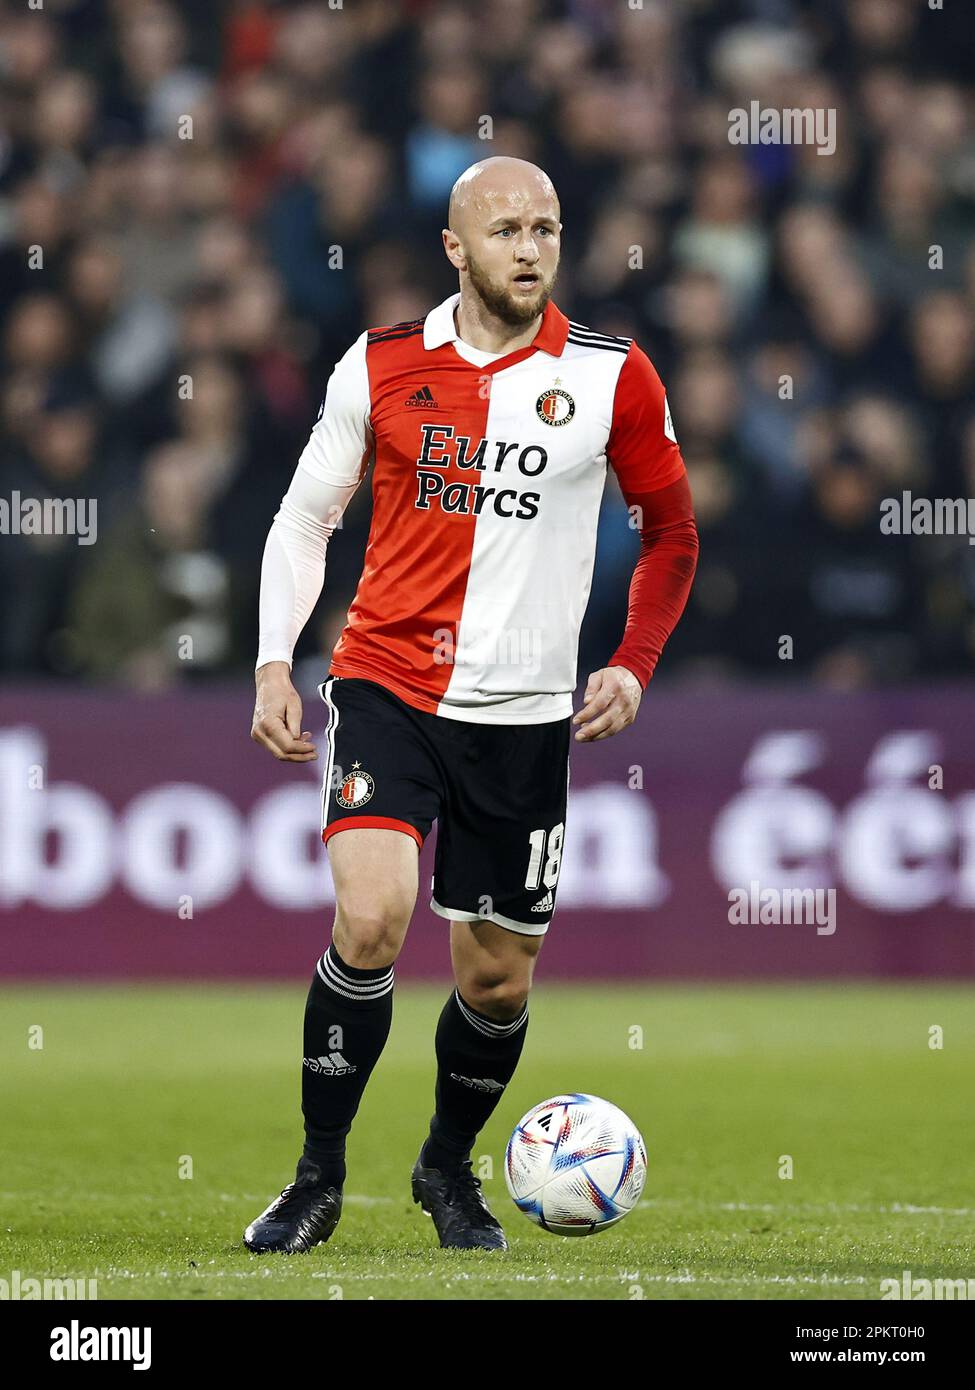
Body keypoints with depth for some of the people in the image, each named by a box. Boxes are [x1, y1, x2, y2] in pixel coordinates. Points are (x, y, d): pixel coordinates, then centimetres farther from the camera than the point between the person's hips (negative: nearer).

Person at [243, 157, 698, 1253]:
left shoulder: (611, 378, -1)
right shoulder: (381, 367, 0)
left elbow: (671, 532, 12)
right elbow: (305, 516, 11)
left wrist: (632, 666, 0)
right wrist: (273, 666, 2)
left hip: (524, 718, 1)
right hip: (385, 689, -1)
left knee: (497, 979, 6)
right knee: (371, 917, -21)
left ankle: (448, 1165, 34)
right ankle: (318, 1178, -7)